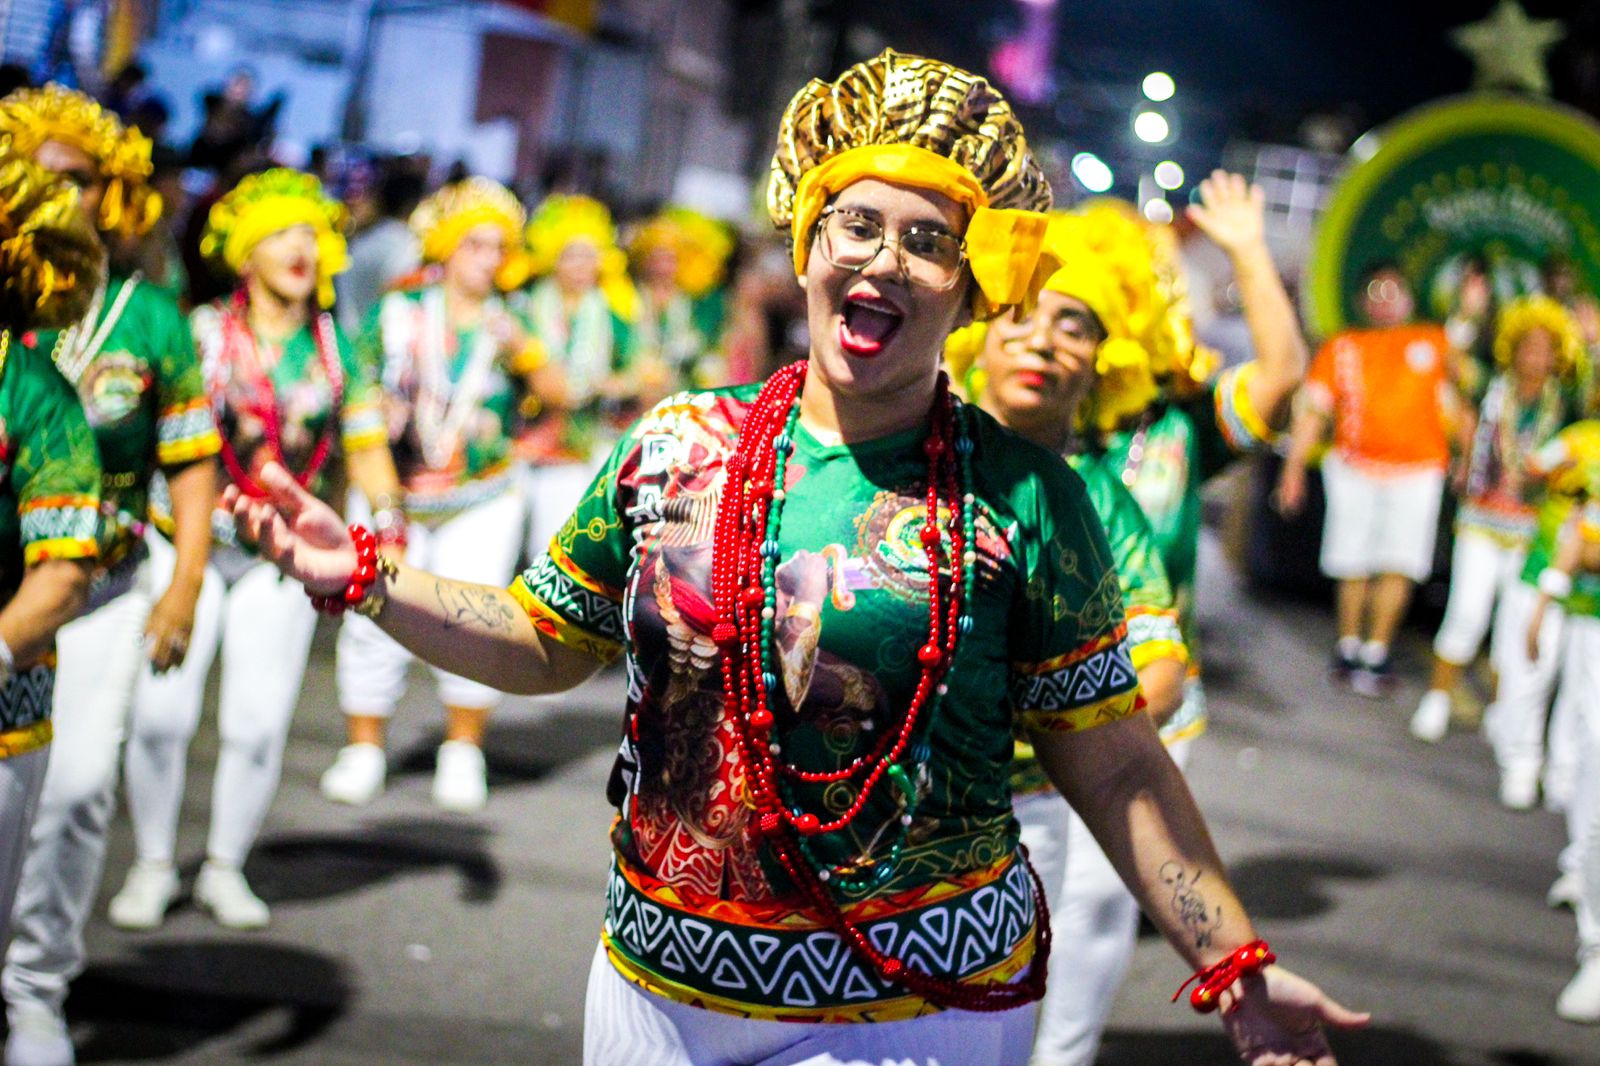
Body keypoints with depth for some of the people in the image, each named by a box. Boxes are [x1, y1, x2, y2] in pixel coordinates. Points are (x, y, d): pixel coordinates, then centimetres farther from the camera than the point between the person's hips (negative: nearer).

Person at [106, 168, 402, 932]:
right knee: (160, 710, -8)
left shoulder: (337, 349, 8)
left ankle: (225, 868, 17)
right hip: (189, 543, -2)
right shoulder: (202, 333, 2)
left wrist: (387, 521, -5)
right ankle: (152, 865, 12)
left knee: (258, 723, -2)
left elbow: (367, 447, 11)